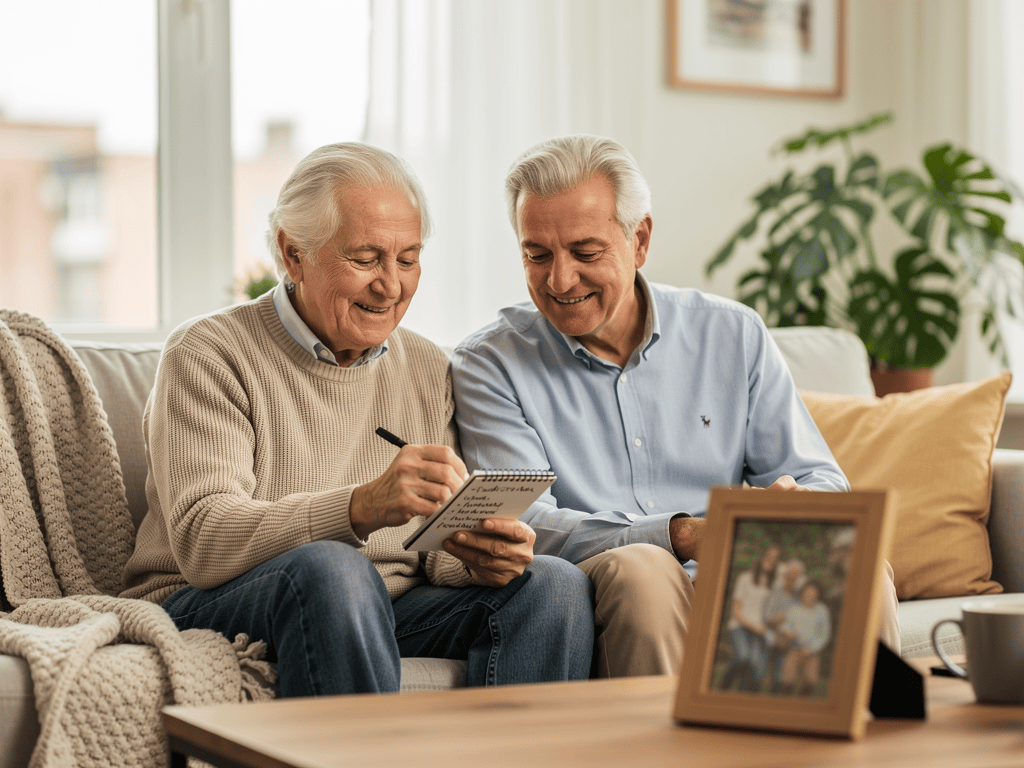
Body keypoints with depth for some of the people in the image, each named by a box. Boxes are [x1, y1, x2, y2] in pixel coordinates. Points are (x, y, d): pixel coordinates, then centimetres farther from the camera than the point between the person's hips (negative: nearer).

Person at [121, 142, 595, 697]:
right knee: (329, 568, -36)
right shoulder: (207, 354, -5)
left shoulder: (428, 370, 13)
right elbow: (202, 543, -19)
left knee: (554, 583, -18)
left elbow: (437, 552, 10)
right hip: (215, 609, -5)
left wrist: (479, 557, -16)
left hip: (382, 610, 5)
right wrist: (362, 507, -34)